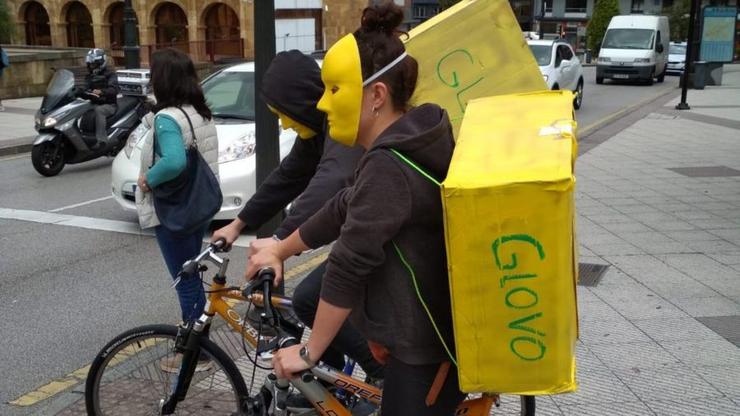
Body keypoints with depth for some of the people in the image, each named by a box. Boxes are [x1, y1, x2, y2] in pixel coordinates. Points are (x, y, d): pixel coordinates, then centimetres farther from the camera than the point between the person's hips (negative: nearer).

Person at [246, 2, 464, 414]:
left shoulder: (388, 166, -27)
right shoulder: (404, 147, 6)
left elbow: (348, 267, -26)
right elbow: (343, 211, 15)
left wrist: (308, 352, -16)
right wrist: (280, 251, 22)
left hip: (425, 346, -10)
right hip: (426, 333, 10)